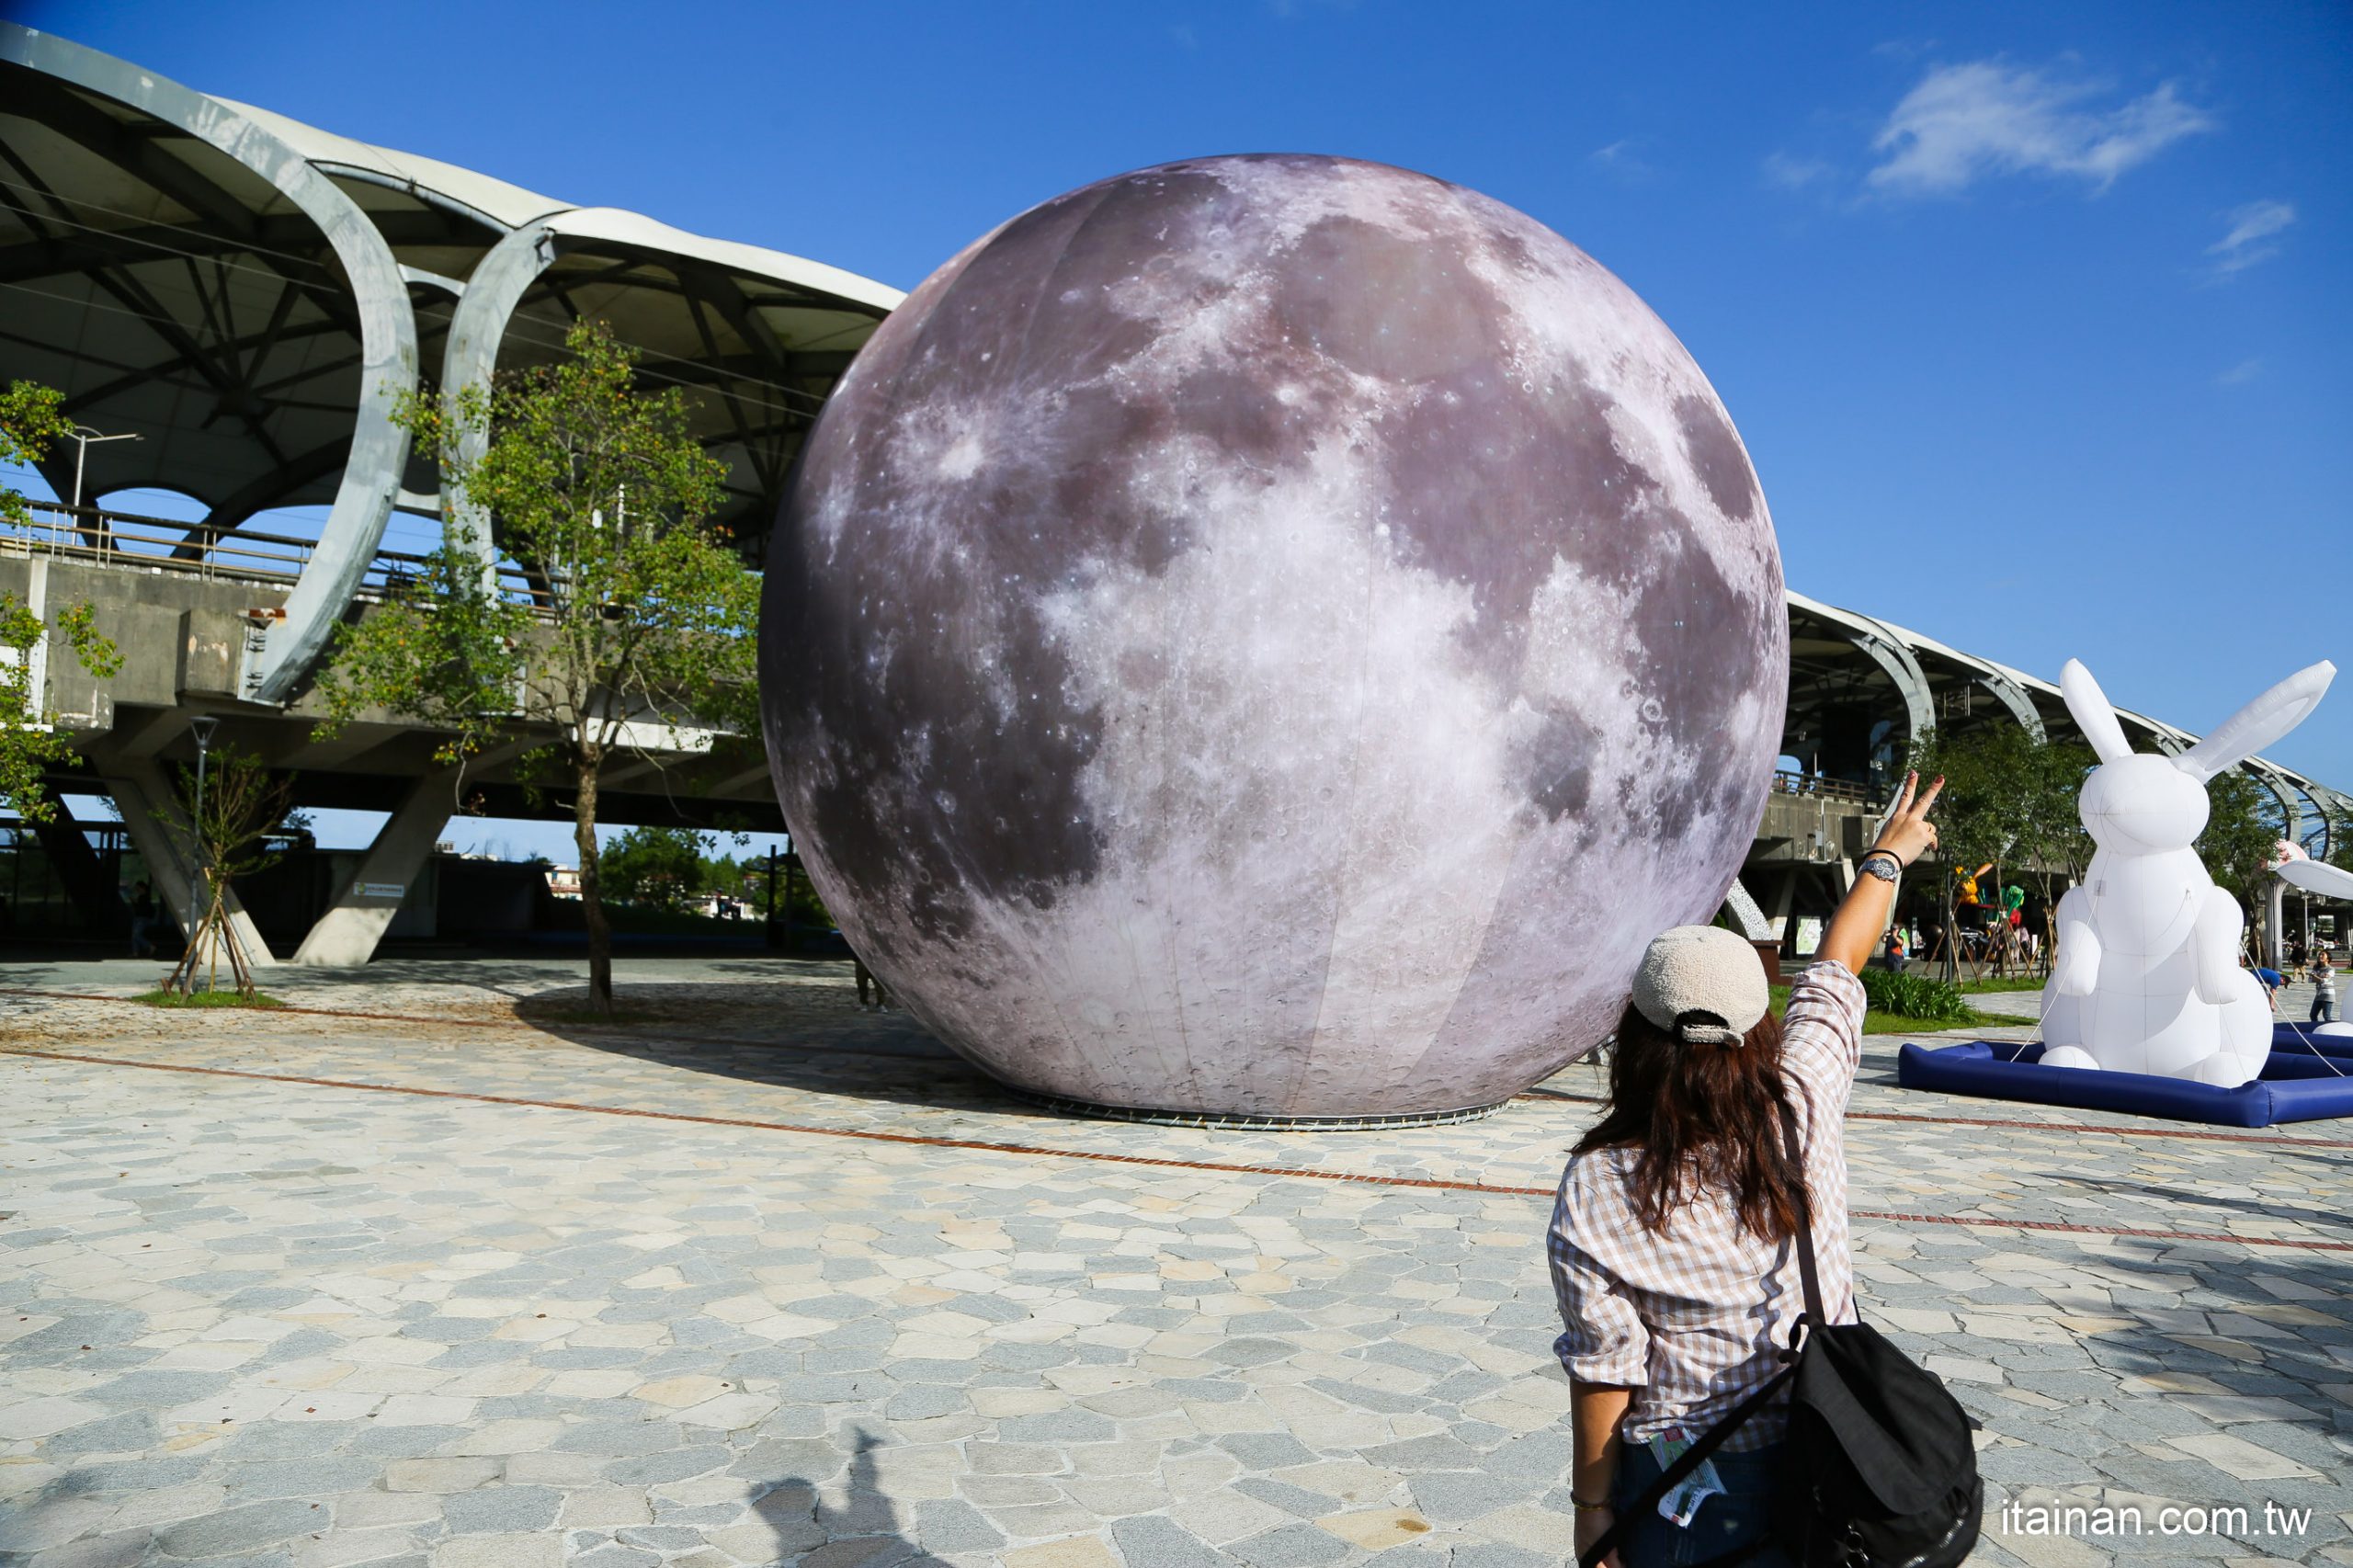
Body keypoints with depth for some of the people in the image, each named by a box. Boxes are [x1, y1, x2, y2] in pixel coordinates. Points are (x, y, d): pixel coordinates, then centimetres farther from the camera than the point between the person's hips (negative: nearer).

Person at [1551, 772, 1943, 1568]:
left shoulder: (1595, 1192, -18)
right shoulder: (1801, 1108, -11)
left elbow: (1603, 1370, -14)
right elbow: (1839, 960, 5)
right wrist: (1888, 855, 22)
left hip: (1684, 1485, -3)